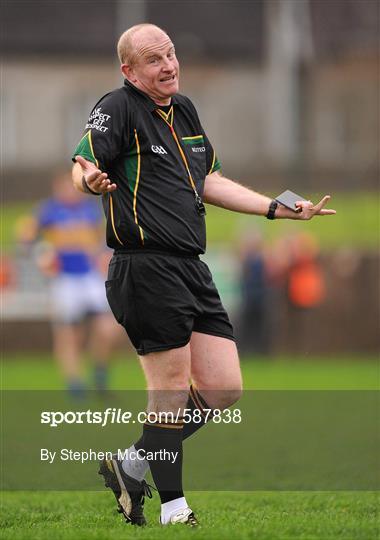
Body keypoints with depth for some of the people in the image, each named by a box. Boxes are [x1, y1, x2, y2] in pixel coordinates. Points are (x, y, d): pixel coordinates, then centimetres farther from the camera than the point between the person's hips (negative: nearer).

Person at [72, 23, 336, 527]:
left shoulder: (184, 109, 18)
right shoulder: (118, 108, -7)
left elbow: (207, 180, 27)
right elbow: (83, 164, -19)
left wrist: (279, 208, 26)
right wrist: (91, 179, -43)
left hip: (191, 271, 8)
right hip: (147, 270, -8)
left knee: (223, 389, 6)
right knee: (171, 388, -5)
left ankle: (132, 466, 19)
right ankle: (173, 506, 6)